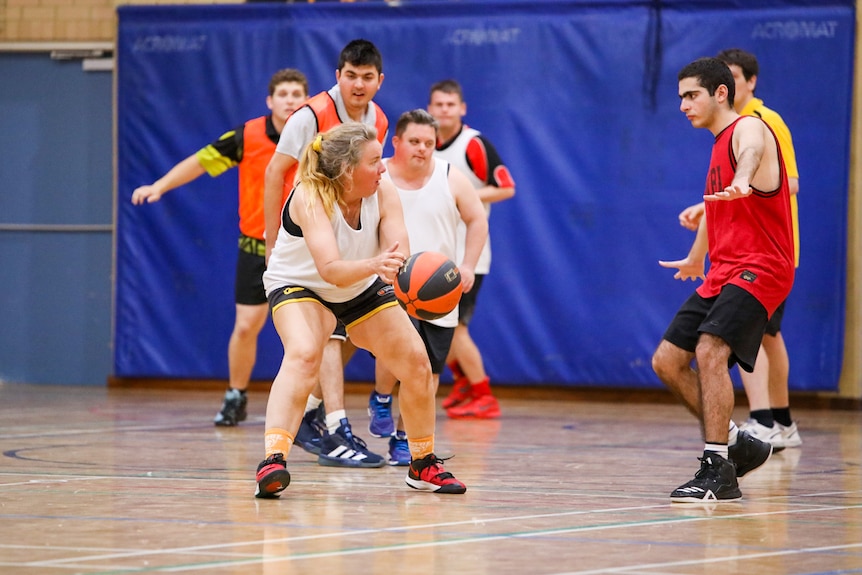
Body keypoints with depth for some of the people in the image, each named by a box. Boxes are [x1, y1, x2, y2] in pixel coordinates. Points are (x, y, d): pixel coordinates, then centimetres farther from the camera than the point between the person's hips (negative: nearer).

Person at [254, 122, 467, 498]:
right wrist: (373, 265, -64)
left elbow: (401, 252, -31)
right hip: (299, 285, -6)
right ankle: (273, 460, -45)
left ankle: (423, 465, 21)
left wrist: (395, 265, -55)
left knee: (416, 363, 0)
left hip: (362, 289, 6)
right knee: (303, 353, -34)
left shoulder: (383, 193, -19)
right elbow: (330, 269, -45)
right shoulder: (311, 198, -34)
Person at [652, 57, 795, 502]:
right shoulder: (720, 143, 20)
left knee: (709, 352, -27)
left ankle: (717, 470, -25)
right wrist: (695, 259, 53)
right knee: (667, 361, 6)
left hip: (759, 269, -10)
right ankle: (736, 444, 17)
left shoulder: (748, 129, -10)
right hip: (722, 273, 10)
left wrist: (741, 183, -61)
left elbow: (751, 153, -37)